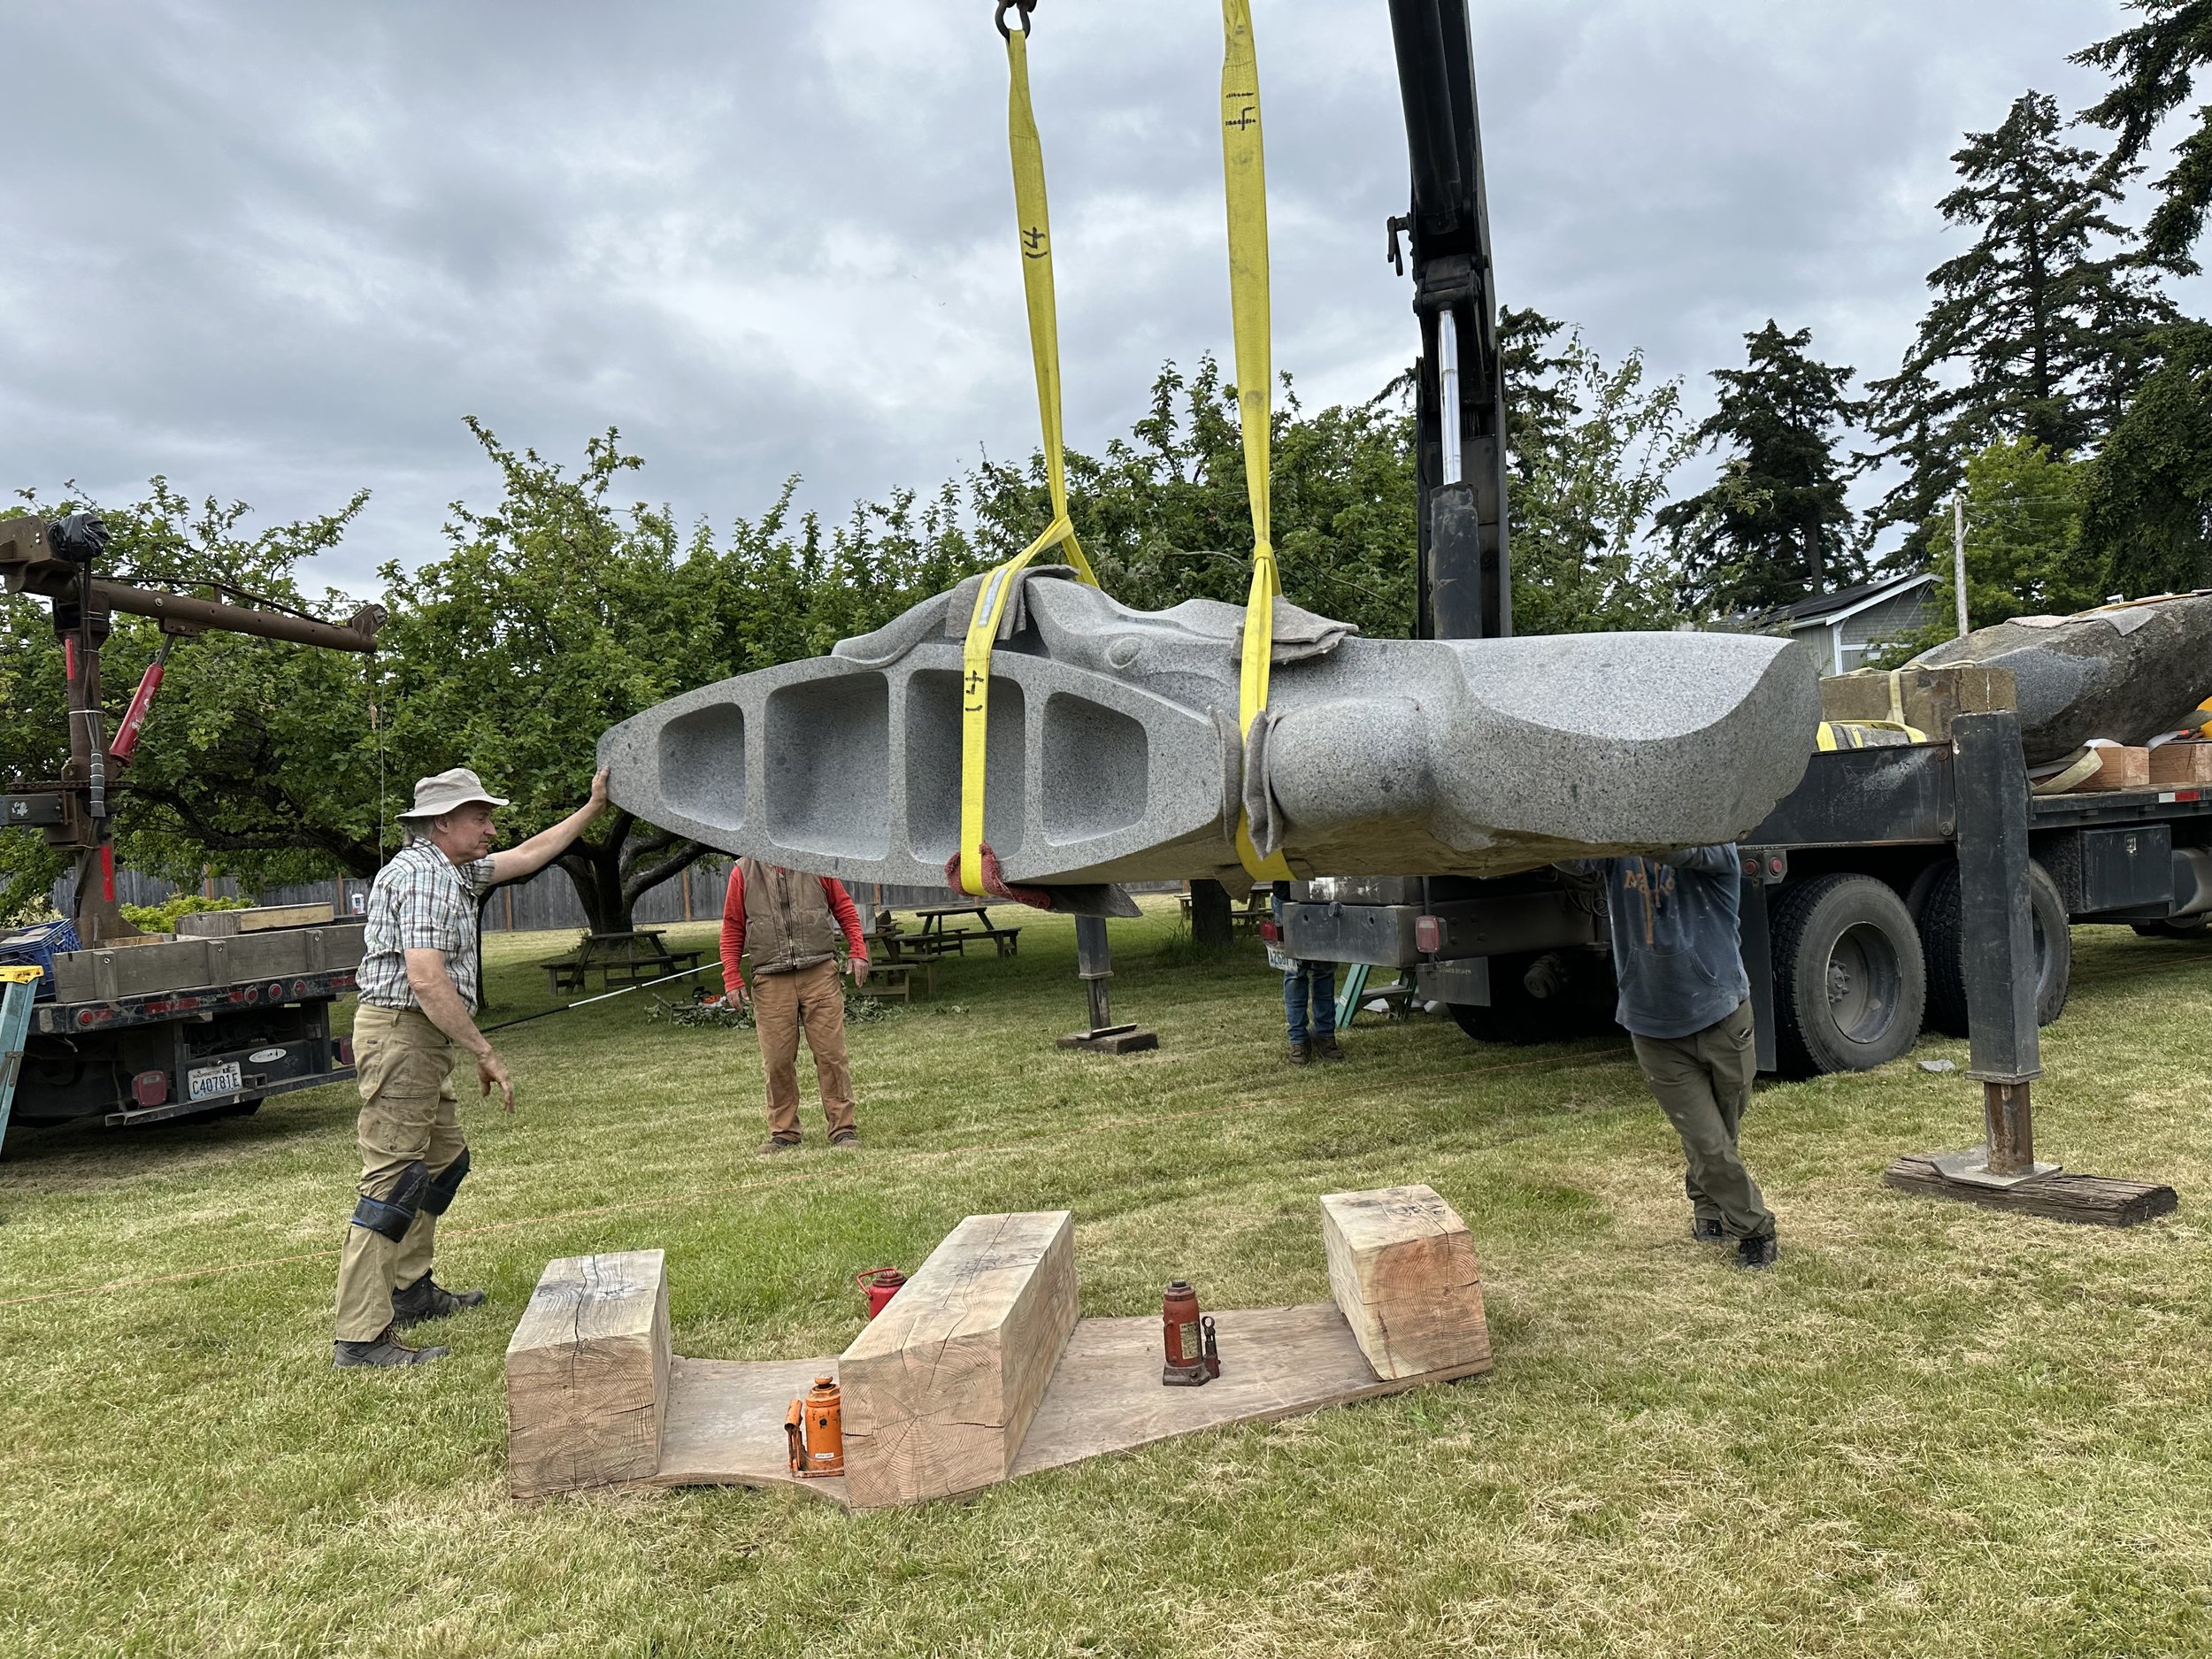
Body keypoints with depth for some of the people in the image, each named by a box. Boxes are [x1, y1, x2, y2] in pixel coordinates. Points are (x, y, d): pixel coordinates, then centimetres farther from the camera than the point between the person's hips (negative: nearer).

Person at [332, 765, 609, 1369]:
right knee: (394, 1179, -12)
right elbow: (427, 978, -25)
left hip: (421, 1044, 11)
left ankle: (410, 1292, 29)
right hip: (401, 1032, -11)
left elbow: (527, 856, 28)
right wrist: (485, 1053, -22)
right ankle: (361, 1337, -11)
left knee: (444, 1159, 20)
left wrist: (592, 807, 30)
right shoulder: (422, 873, -16)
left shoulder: (452, 869, 15)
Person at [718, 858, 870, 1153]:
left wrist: (857, 951, 3)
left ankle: (843, 1128, 7)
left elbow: (844, 908, 13)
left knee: (831, 1055, -1)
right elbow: (732, 929, 10)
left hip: (820, 975, 0)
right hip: (771, 982, 0)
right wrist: (732, 979, 4)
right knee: (777, 1061, 2)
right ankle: (783, 1131, 16)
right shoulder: (743, 873, 7)